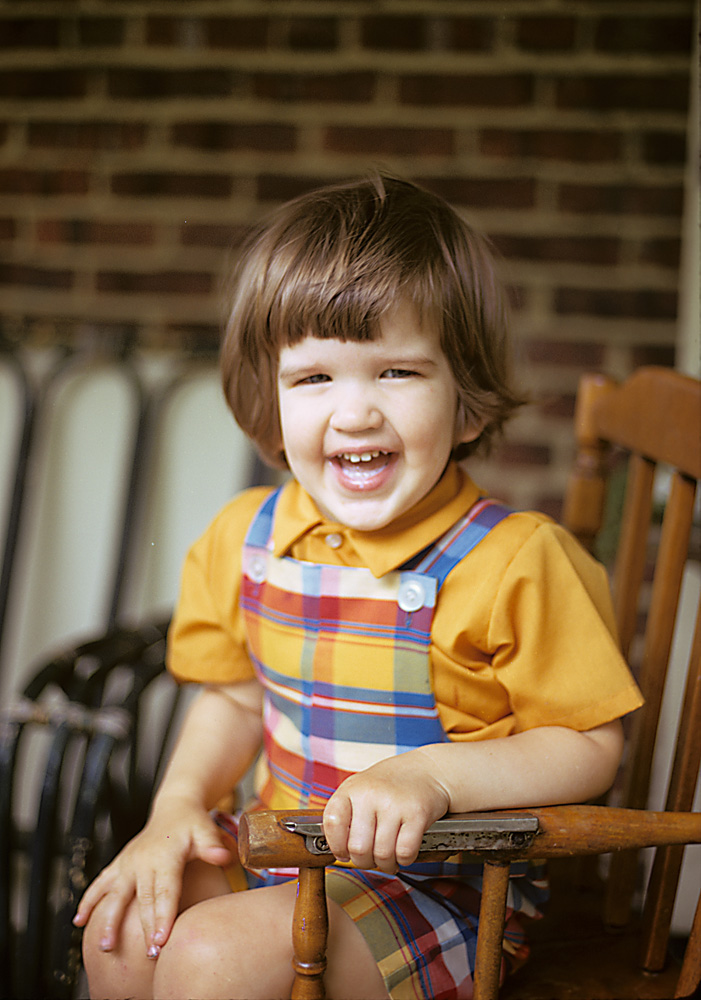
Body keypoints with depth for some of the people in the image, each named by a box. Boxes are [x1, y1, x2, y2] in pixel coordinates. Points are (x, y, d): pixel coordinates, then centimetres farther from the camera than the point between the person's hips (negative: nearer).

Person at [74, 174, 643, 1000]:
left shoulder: (513, 560, -19)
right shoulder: (245, 537, 0)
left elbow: (588, 747, -15)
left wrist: (433, 776, -28)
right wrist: (178, 806, -3)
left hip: (444, 891, -6)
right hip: (283, 853, 6)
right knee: (122, 929, -4)